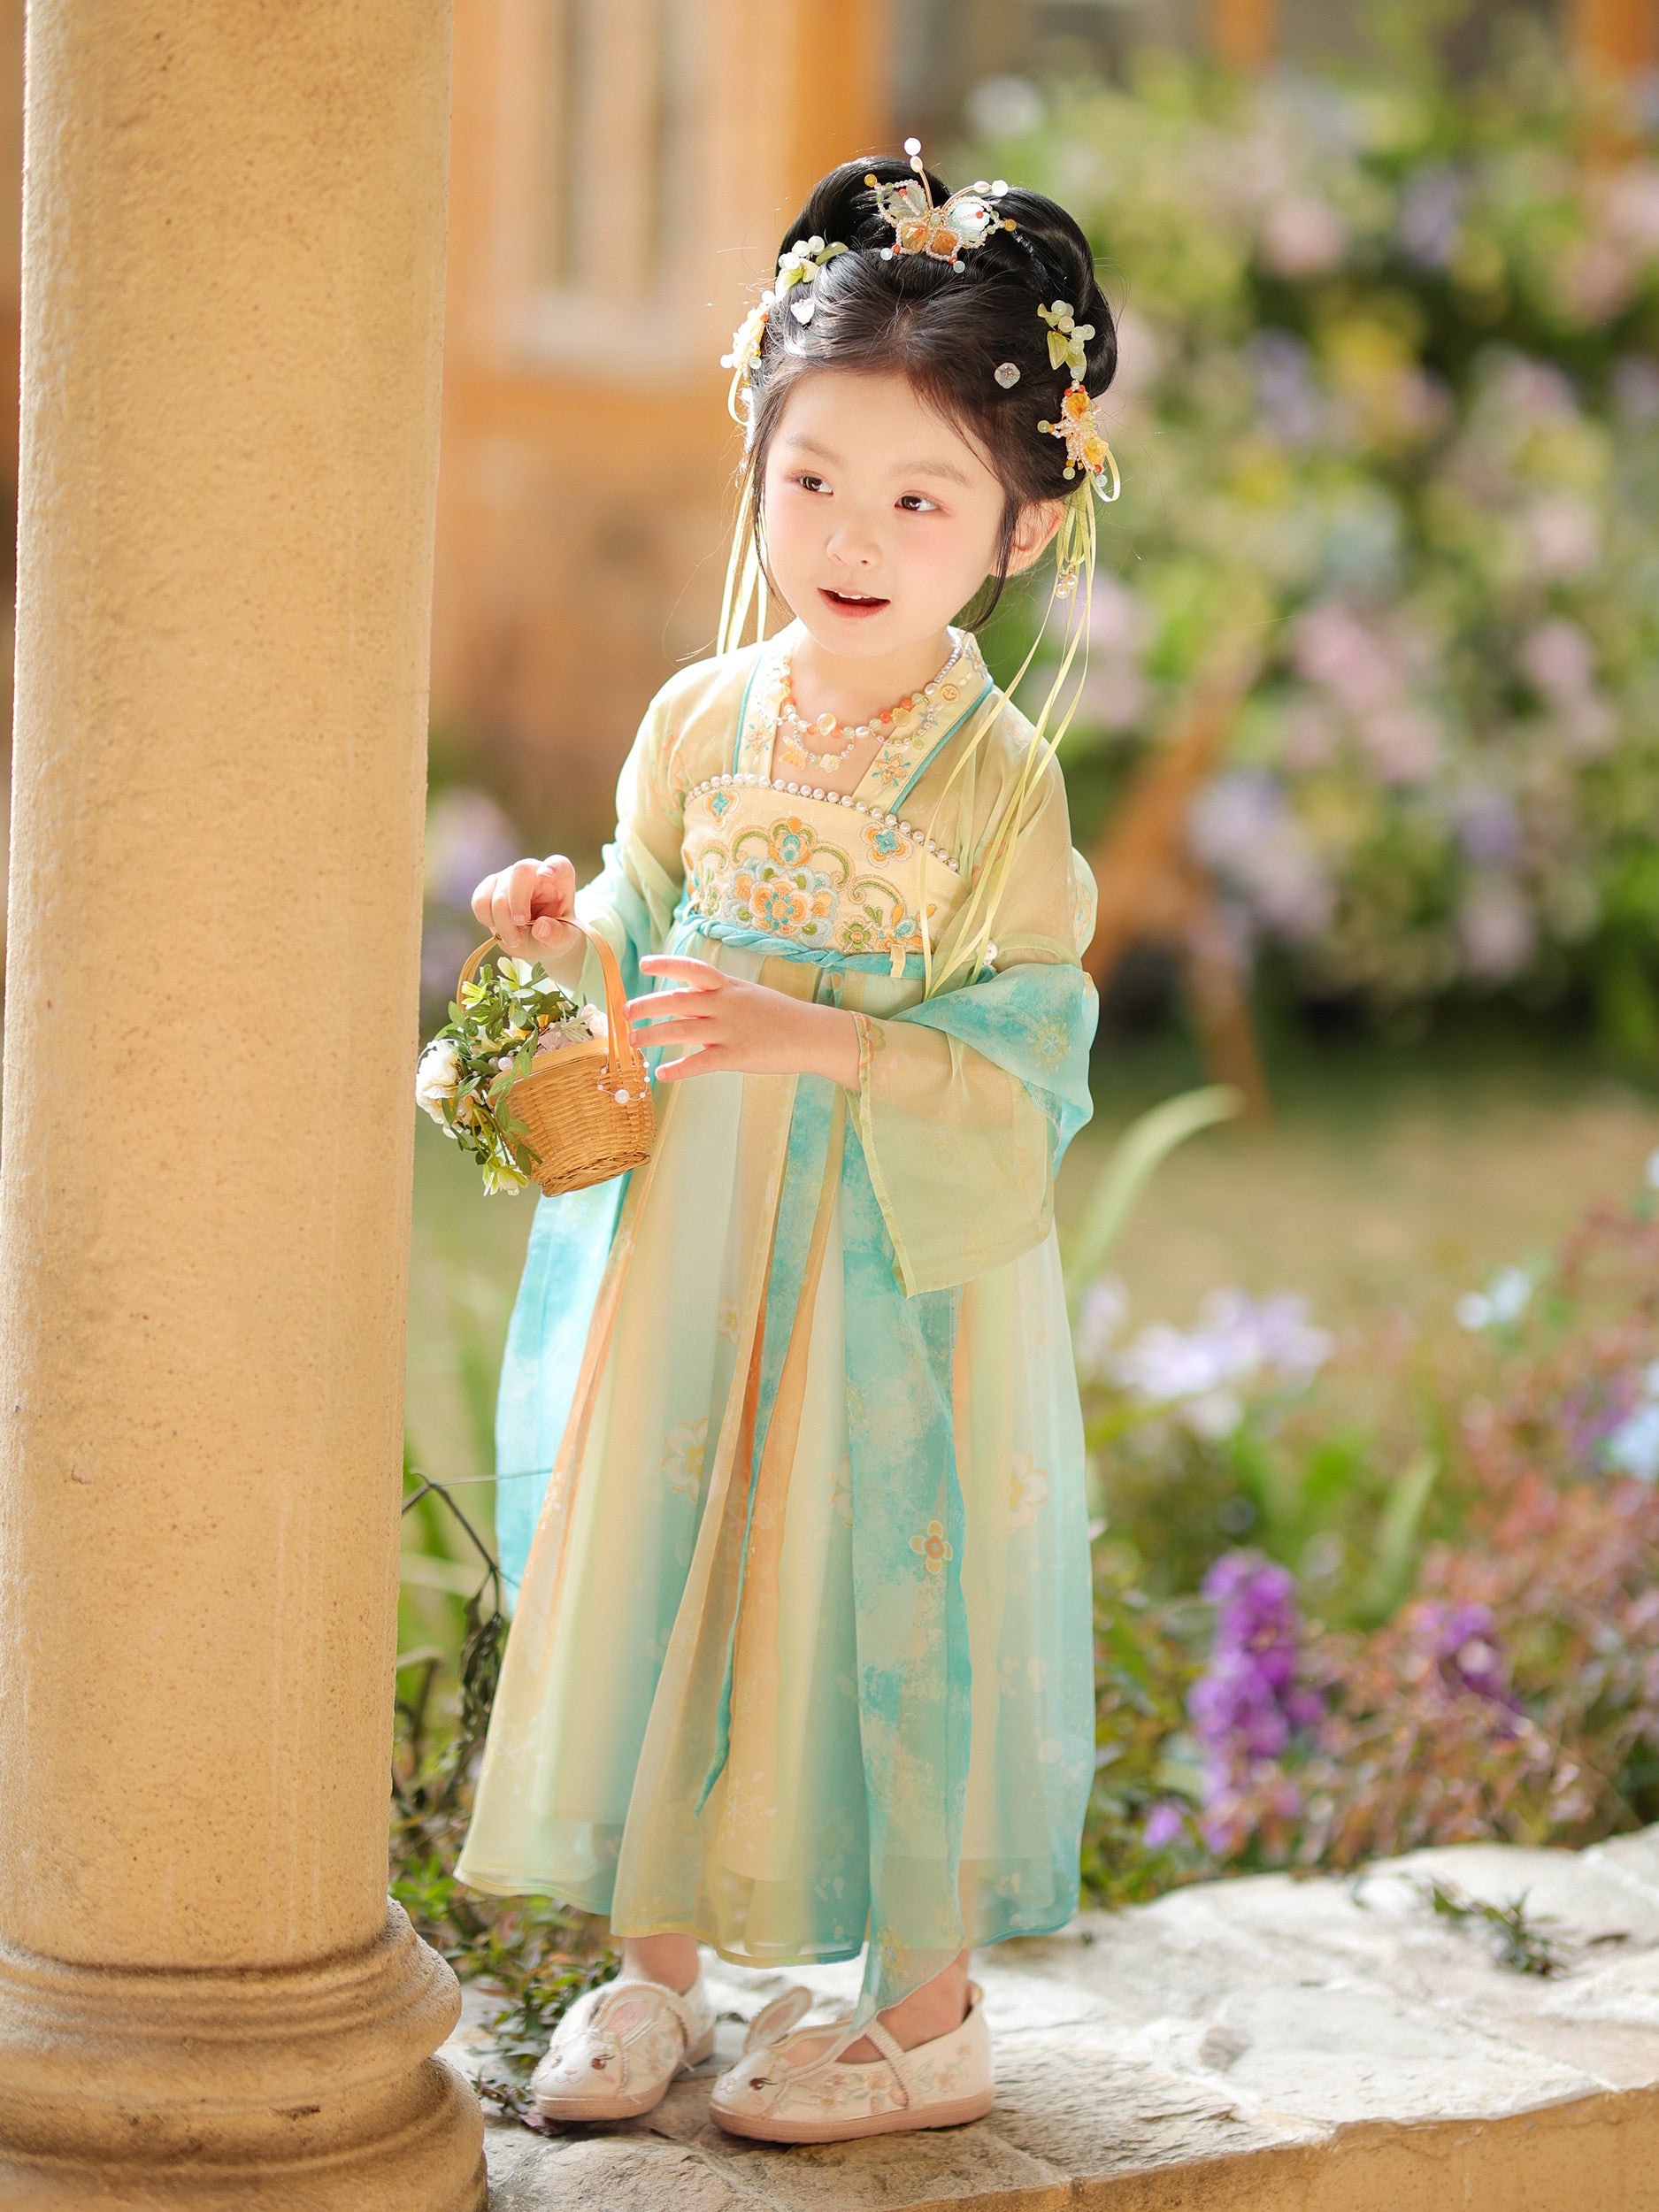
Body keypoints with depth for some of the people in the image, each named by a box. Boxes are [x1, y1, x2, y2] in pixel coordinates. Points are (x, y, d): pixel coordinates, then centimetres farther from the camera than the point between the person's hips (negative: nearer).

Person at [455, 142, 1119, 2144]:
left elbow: (1023, 1058, -15)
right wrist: (572, 938, -8)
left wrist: (804, 1036, -26)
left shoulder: (997, 775, -13)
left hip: (901, 1270, -5)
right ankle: (654, 1963, 30)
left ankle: (926, 2017, 20)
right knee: (652, 1568, 12)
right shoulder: (698, 724, 2)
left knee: (888, 1597, 3)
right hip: (686, 1250, 5)